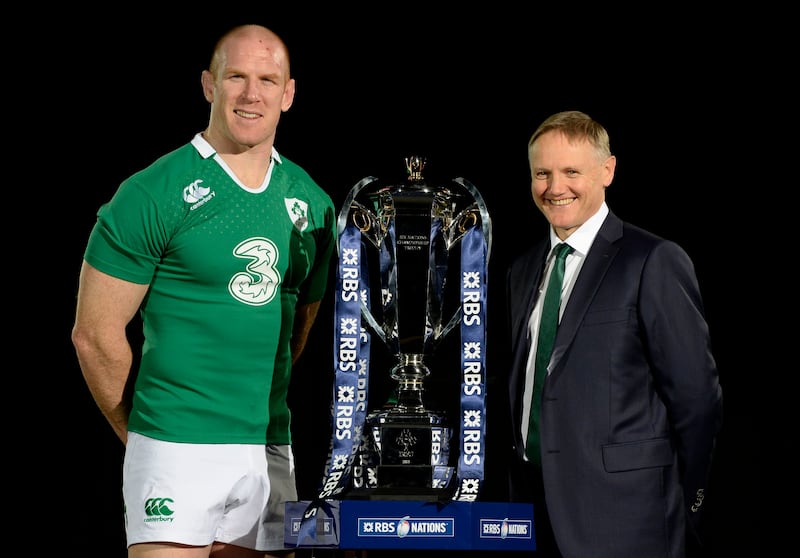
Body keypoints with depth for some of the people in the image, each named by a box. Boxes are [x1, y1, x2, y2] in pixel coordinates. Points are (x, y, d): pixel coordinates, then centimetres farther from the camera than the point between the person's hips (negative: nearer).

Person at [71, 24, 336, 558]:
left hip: (271, 451, 6)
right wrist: (143, 437, 4)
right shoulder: (153, 194, -7)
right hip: (179, 451, -5)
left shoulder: (311, 203, 11)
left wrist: (263, 410, 16)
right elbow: (95, 335, -5)